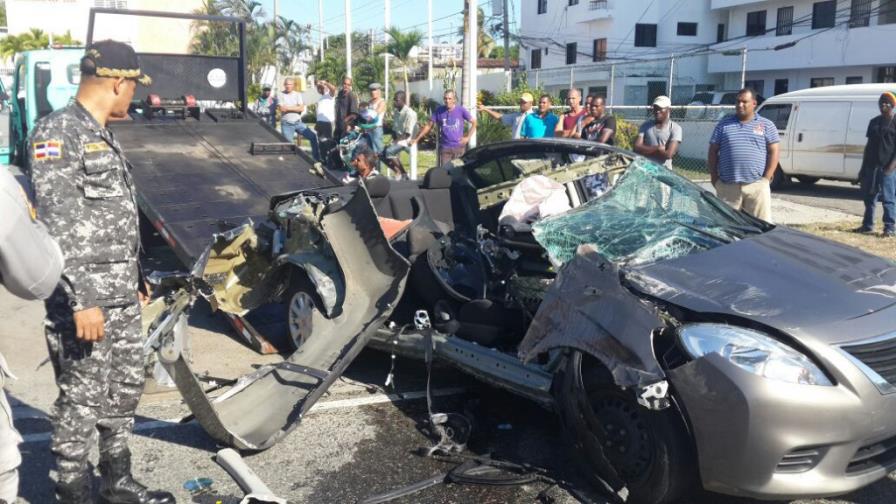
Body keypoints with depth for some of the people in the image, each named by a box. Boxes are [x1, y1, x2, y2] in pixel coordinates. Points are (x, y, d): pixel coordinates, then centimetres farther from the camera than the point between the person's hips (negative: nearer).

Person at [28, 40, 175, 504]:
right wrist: (81, 300, -23)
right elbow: (57, 226, -20)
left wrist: (135, 277, 22)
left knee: (124, 390, 17)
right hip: (85, 297, -9)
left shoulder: (102, 136, 15)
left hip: (121, 295, 9)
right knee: (81, 401, 1)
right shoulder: (57, 132, -13)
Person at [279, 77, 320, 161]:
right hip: (286, 124, -2)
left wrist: (288, 108, -9)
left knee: (313, 136, -6)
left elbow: (302, 109, -6)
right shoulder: (280, 95, 1)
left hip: (298, 122, 2)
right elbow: (282, 109, -13)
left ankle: (317, 158, 3)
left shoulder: (298, 94, 7)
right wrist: (296, 107, -7)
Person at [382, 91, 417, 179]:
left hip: (406, 141, -9)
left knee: (388, 152, -26)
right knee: (382, 154, 0)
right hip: (398, 140, 9)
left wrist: (397, 140, -20)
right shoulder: (398, 112, 11)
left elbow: (408, 134, -19)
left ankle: (404, 174, -13)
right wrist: (394, 139, -3)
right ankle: (399, 173, 3)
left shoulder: (409, 113, -16)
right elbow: (394, 130, 15)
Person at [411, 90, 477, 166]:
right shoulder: (439, 111, 2)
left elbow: (474, 122, 6)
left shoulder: (461, 110, -1)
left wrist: (467, 137, -1)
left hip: (458, 147, 0)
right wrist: (417, 139, 2)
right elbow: (428, 125, 6)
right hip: (444, 148, 0)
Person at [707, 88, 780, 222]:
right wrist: (714, 177, 3)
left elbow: (773, 152, 5)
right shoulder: (724, 124, 11)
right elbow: (713, 151, 10)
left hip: (757, 186, -1)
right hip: (727, 186, 1)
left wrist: (766, 178, -4)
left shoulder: (766, 125, 8)